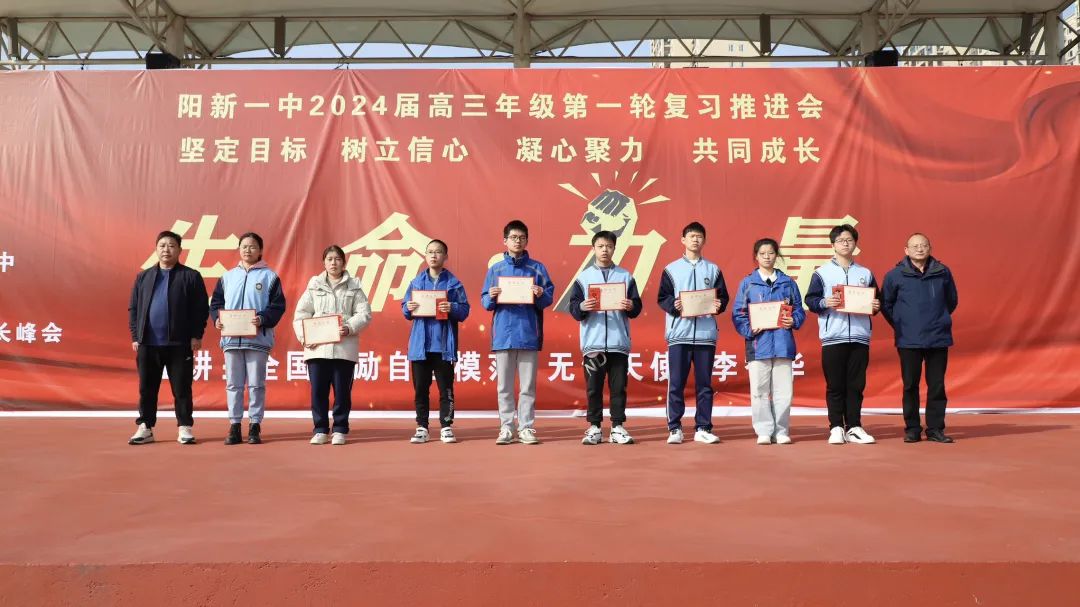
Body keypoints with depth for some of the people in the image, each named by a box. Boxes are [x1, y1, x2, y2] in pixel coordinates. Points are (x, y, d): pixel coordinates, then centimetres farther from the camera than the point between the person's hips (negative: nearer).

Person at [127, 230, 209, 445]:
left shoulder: (191, 276, 2)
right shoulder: (143, 277, 12)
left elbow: (201, 309, -2)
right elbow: (133, 309, 11)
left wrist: (197, 335, -8)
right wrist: (135, 336, 4)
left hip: (179, 343, -3)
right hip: (148, 343, 3)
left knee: (182, 389, 2)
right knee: (147, 388, 8)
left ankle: (184, 428, 9)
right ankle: (145, 428, 17)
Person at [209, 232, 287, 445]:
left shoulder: (269, 276, 4)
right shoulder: (227, 276, 14)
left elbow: (278, 306, -2)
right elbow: (216, 303, 14)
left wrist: (263, 319, -18)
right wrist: (217, 319, -5)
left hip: (258, 339, -3)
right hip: (231, 338, 3)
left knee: (256, 384, 2)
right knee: (233, 384, 6)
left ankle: (255, 427, 8)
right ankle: (234, 426, 12)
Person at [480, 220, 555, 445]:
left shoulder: (537, 268, 6)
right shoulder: (495, 269, 9)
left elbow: (549, 299, 5)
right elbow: (485, 303, 9)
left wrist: (541, 295, -16)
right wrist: (491, 297, -12)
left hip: (528, 334, -1)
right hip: (503, 335, 1)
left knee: (528, 386, 3)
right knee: (505, 386, 4)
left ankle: (526, 428, 10)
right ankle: (506, 428, 11)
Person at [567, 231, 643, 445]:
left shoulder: (625, 276, 11)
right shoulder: (583, 277, 9)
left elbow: (637, 307, 9)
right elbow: (573, 309, 5)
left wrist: (630, 306, -13)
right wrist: (582, 307, -16)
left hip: (619, 342, 1)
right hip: (593, 342, 0)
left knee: (618, 387, 3)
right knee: (593, 387, 3)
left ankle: (617, 427, 11)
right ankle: (594, 427, 12)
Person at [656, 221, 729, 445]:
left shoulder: (713, 269, 13)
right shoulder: (671, 269, 8)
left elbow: (723, 297, 11)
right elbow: (662, 298, 4)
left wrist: (718, 306, -10)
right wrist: (674, 306, -16)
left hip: (706, 334, 2)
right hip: (679, 333, -2)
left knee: (704, 384, 4)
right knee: (676, 383, -1)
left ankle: (703, 428, 11)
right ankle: (674, 428, 7)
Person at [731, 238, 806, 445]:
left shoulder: (787, 282, 11)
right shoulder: (747, 283, 6)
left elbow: (799, 310, 12)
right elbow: (738, 314, 2)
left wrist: (793, 321, -8)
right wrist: (749, 330, -12)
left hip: (783, 343, 1)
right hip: (758, 344, -1)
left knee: (783, 391, 2)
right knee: (759, 391, 0)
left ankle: (781, 431, 11)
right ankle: (764, 431, 8)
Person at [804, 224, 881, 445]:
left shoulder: (866, 273, 15)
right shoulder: (822, 272, 5)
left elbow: (876, 301, 17)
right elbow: (810, 300, 0)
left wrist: (876, 306, -4)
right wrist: (824, 303, -18)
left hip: (860, 337, 3)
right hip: (832, 337, -3)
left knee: (856, 385, 4)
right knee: (835, 386, 1)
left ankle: (854, 428, 11)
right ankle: (836, 428, 7)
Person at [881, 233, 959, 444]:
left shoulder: (942, 272, 4)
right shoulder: (895, 275, -2)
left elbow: (952, 301, 17)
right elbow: (886, 304, 7)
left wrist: (939, 319, 13)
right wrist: (900, 326, 6)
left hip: (939, 339, 2)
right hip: (909, 341, -1)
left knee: (937, 385, 5)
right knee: (910, 385, 4)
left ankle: (935, 429, 13)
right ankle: (912, 429, 13)